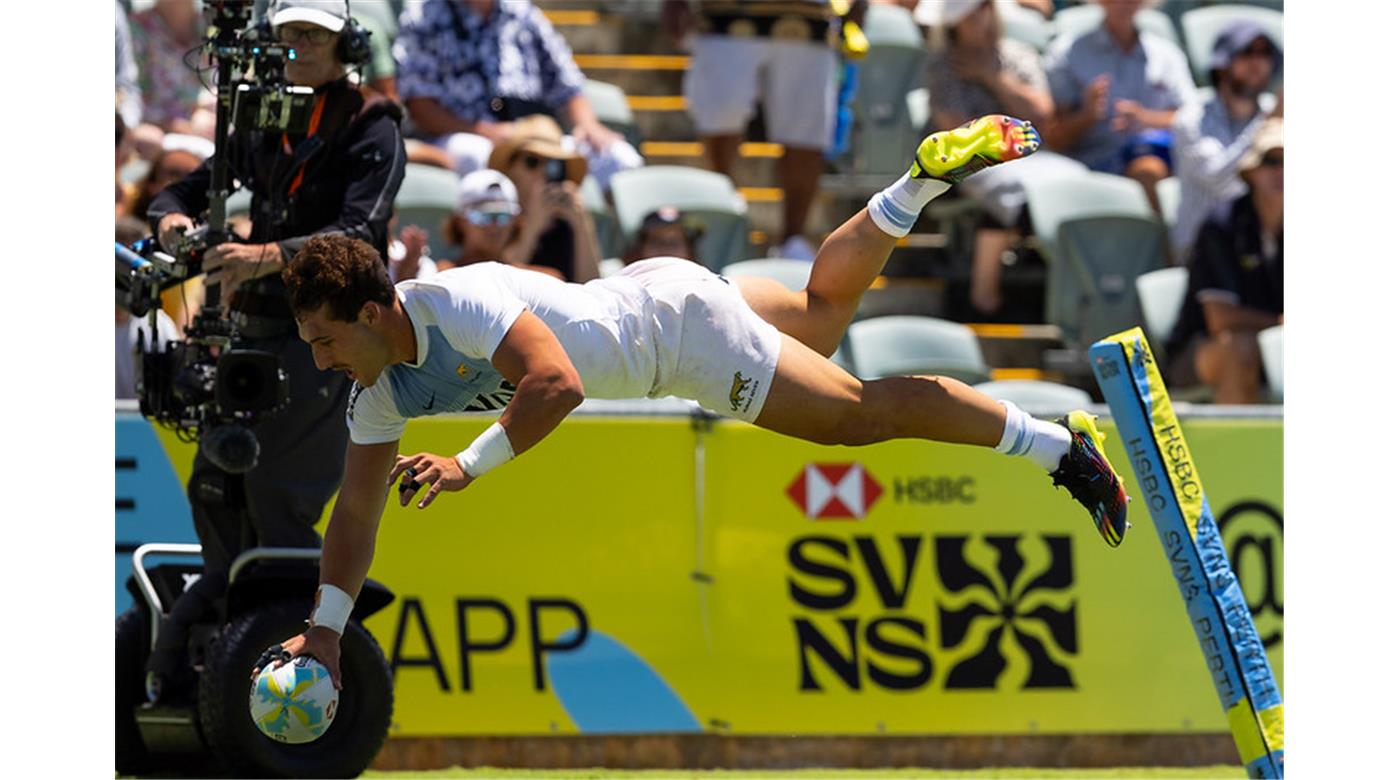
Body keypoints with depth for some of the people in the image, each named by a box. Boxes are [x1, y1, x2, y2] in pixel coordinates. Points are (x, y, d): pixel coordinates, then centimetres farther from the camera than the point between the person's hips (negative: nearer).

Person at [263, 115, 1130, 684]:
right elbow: (358, 508, 0)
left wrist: (470, 466, -47)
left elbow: (559, 381, -47)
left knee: (858, 408, -4)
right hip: (647, 291, 8)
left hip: (673, 318, -8)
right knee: (823, 313, 27)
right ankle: (923, 181, 36)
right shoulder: (383, 391, -8)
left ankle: (1059, 444, 5)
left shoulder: (456, 303, -35)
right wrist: (325, 627, -5)